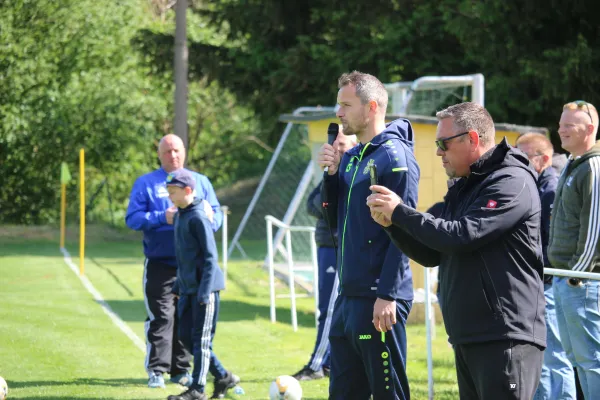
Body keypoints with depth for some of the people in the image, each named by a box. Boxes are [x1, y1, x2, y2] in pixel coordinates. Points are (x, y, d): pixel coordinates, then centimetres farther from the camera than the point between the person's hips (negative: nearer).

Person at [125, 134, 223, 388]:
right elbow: (132, 218, -4)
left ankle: (181, 369, 13)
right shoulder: (146, 183, 4)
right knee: (161, 317, -8)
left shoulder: (200, 182, 14)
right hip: (160, 263, -3)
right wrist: (161, 218, -18)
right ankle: (156, 370, -5)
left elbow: (217, 214, 11)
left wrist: (209, 219, -13)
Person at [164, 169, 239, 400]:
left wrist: (204, 291, -21)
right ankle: (223, 377, 19)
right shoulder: (179, 216, 12)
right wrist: (178, 286, 21)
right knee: (186, 337, 9)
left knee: (201, 338, -3)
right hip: (188, 290, 9)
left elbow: (210, 257, -17)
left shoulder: (198, 218, -15)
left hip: (205, 288, -9)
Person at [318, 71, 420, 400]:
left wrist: (387, 296, -21)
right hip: (348, 296, 9)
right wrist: (331, 173, 2)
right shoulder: (351, 157, 14)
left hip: (378, 301, -9)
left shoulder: (394, 156, -11)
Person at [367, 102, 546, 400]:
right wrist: (392, 223, 4)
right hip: (468, 338, 10)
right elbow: (431, 255, 20)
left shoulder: (511, 182, -11)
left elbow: (462, 236, -20)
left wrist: (400, 211, -11)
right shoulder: (463, 189, 20)